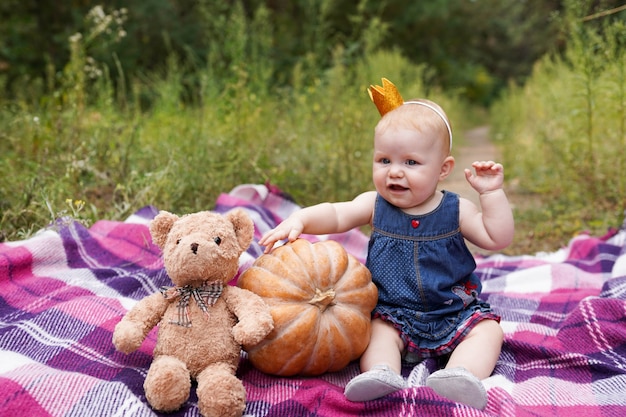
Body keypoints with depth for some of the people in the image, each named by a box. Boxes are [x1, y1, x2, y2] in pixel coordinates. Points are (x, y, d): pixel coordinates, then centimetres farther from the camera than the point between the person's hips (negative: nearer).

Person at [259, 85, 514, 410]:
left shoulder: (456, 210, -4)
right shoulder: (375, 205, -1)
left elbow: (498, 239, -7)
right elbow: (336, 215, -8)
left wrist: (492, 193, -16)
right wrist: (298, 220, -27)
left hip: (455, 312, 0)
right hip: (394, 314, 0)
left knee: (488, 329, -19)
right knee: (379, 330, -24)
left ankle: (462, 376, -41)